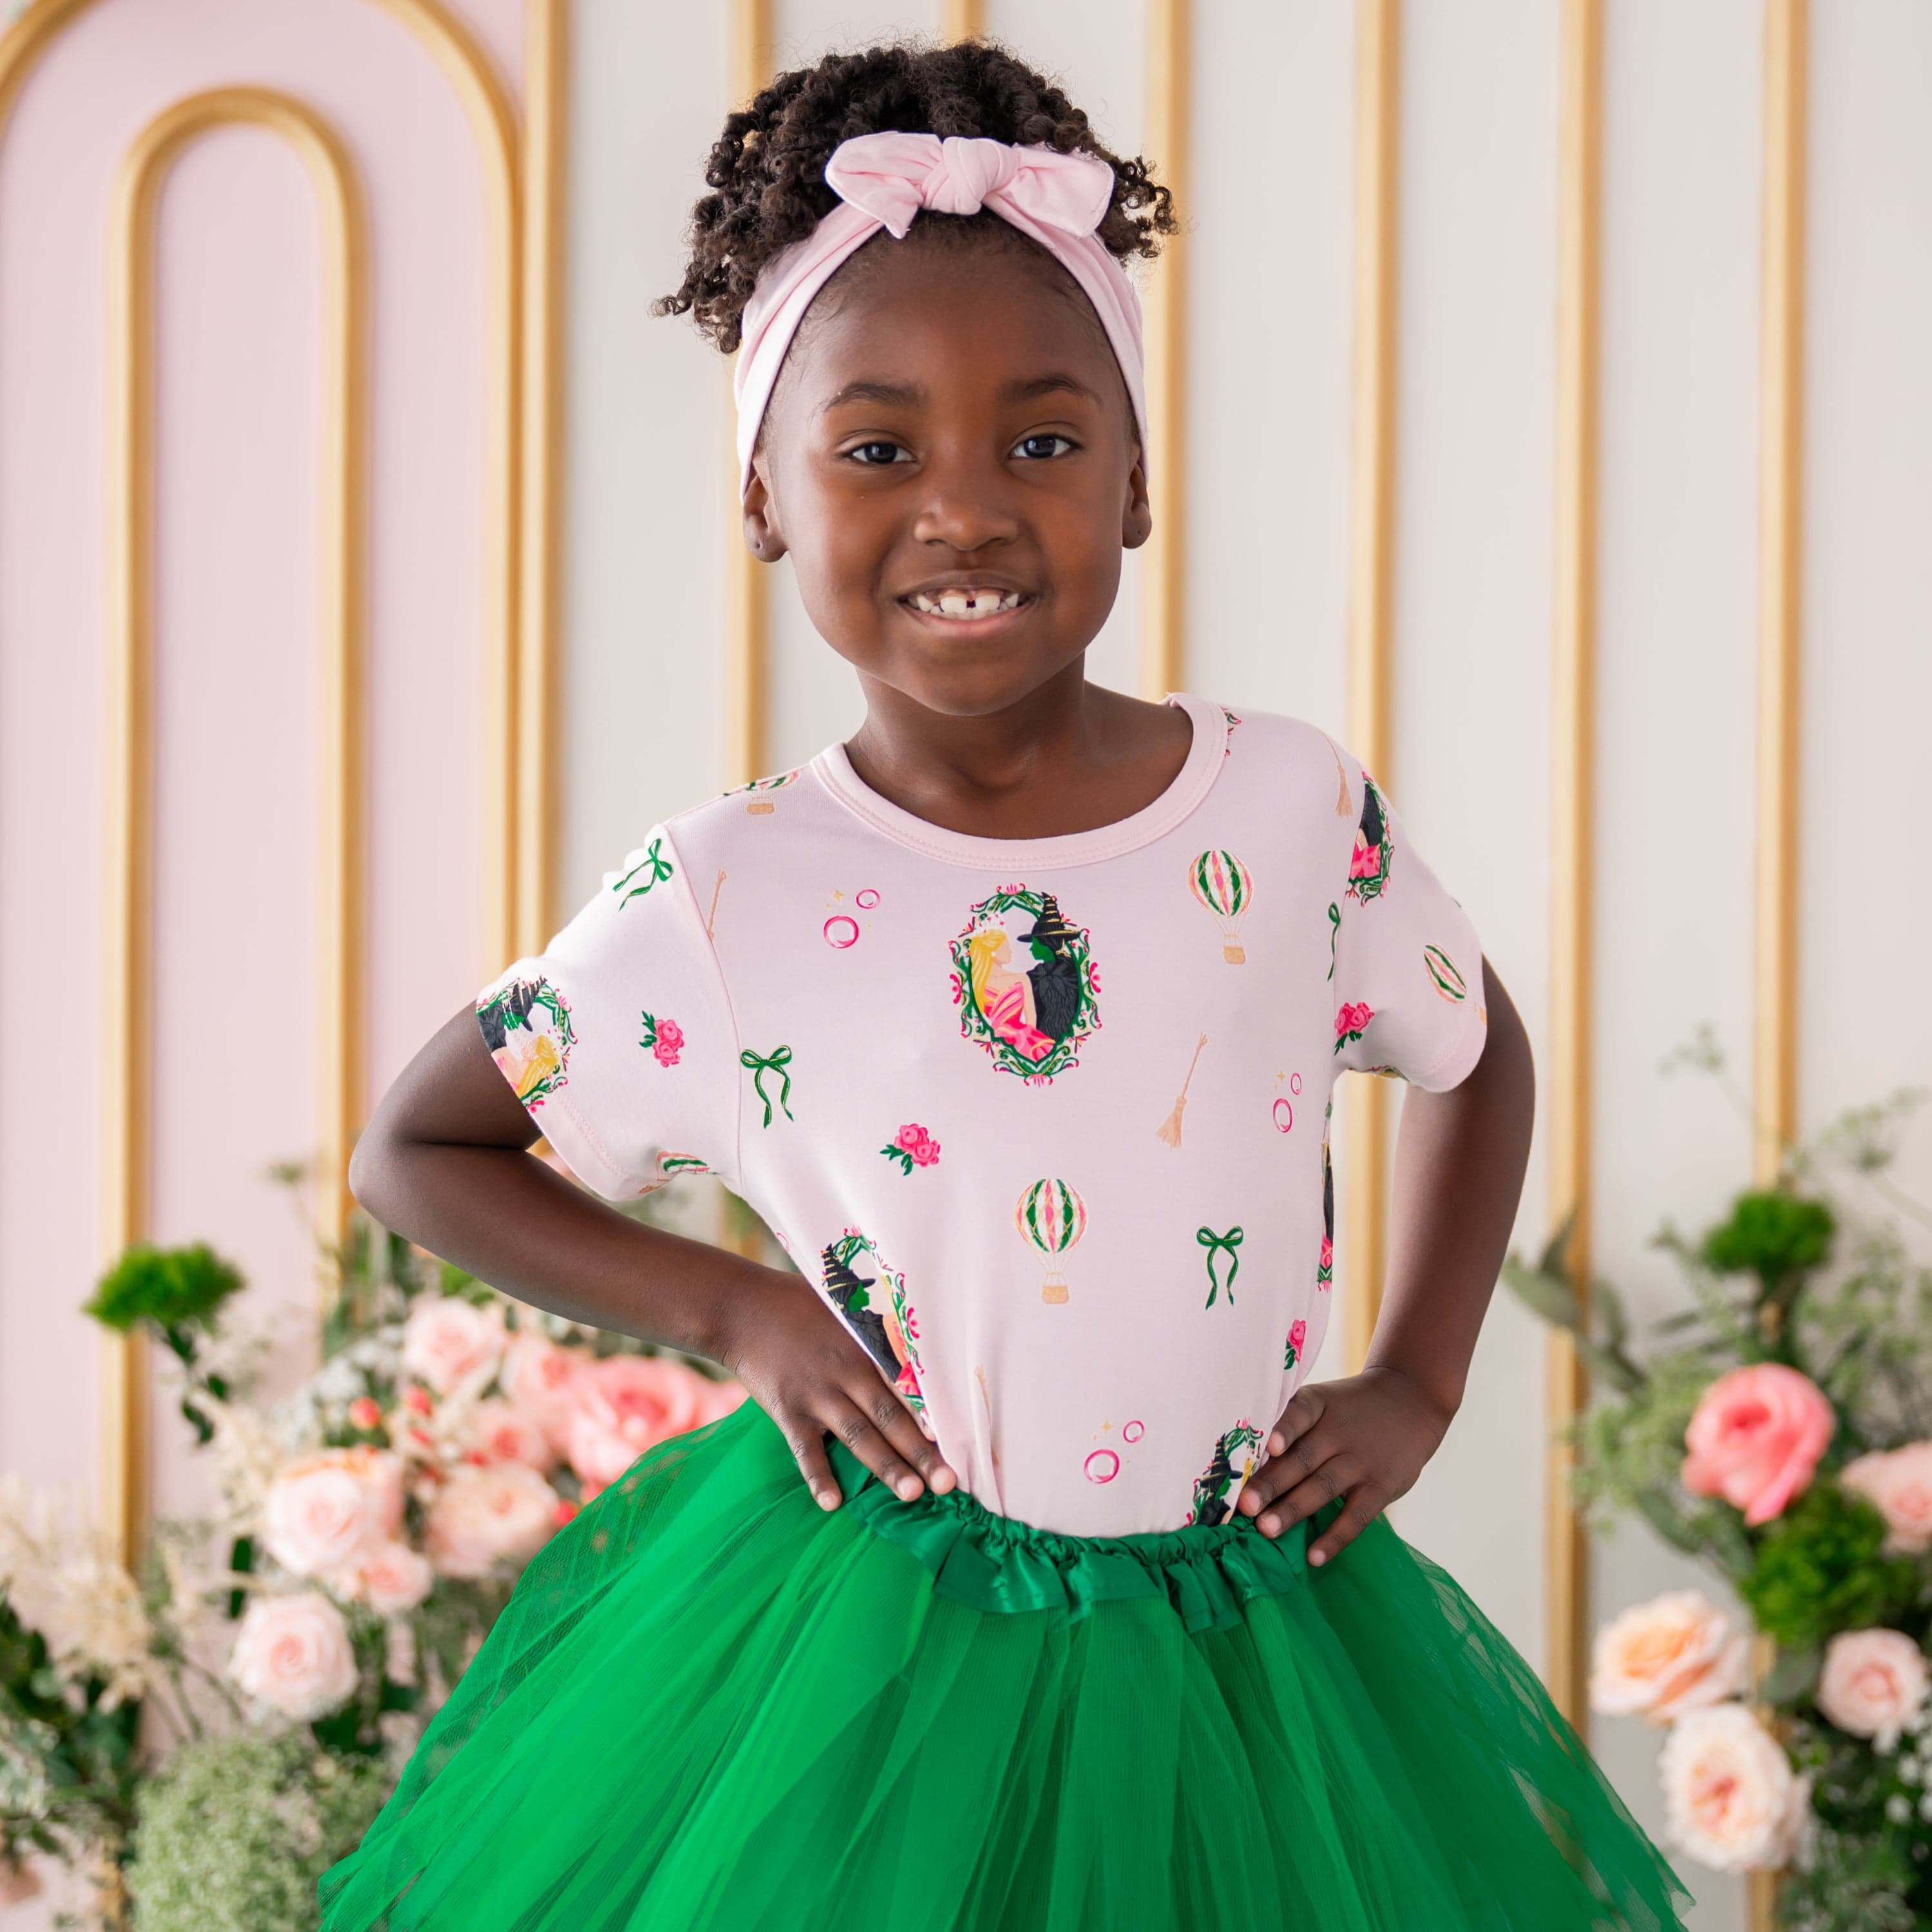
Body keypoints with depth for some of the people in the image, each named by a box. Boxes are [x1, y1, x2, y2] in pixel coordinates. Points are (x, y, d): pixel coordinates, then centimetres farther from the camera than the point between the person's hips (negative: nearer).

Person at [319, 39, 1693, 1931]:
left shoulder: (1291, 812, -6)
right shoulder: (722, 901, -11)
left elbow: (1477, 1057, 15)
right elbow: (412, 1152, 3)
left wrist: (1414, 1385, 4)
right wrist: (731, 1310, -7)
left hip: (1251, 1645, 2)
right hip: (863, 1649, -2)